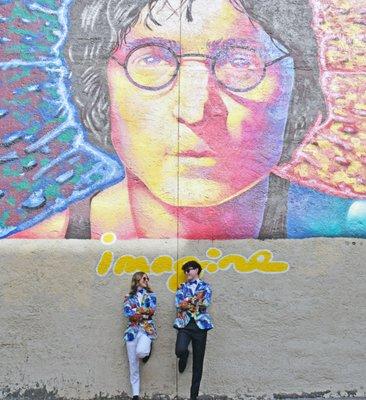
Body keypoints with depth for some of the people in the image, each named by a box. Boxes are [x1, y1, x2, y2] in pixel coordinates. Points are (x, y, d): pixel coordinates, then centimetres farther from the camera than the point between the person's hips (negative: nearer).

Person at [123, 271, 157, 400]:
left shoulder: (150, 295, 10)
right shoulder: (129, 297, 10)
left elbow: (152, 310, -7)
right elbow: (127, 312, -7)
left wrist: (136, 310, -7)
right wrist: (144, 310, -10)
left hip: (147, 329, -1)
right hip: (132, 330, 1)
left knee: (141, 352, -30)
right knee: (133, 363, 1)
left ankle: (147, 351, 9)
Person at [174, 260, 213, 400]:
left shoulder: (205, 286, 9)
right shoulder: (182, 287, 14)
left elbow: (205, 304, -7)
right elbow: (178, 304, -1)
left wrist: (187, 302, -6)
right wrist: (196, 300, -10)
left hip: (200, 325, -1)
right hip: (184, 324, 1)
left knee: (198, 362, 2)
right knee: (180, 350, -27)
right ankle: (184, 357, 12)